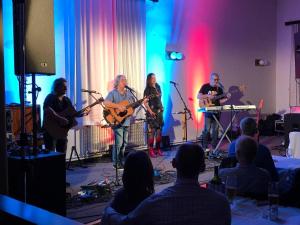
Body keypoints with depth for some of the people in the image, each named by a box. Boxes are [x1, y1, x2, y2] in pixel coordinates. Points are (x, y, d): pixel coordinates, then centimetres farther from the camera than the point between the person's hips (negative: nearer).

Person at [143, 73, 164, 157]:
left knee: (159, 131, 8)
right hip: (152, 113, -6)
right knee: (151, 131, -7)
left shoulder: (158, 87, 12)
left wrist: (161, 108, 13)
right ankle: (151, 150, -4)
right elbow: (145, 102, -12)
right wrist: (150, 111, -17)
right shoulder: (147, 90, -7)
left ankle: (158, 149, 15)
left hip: (159, 111, 7)